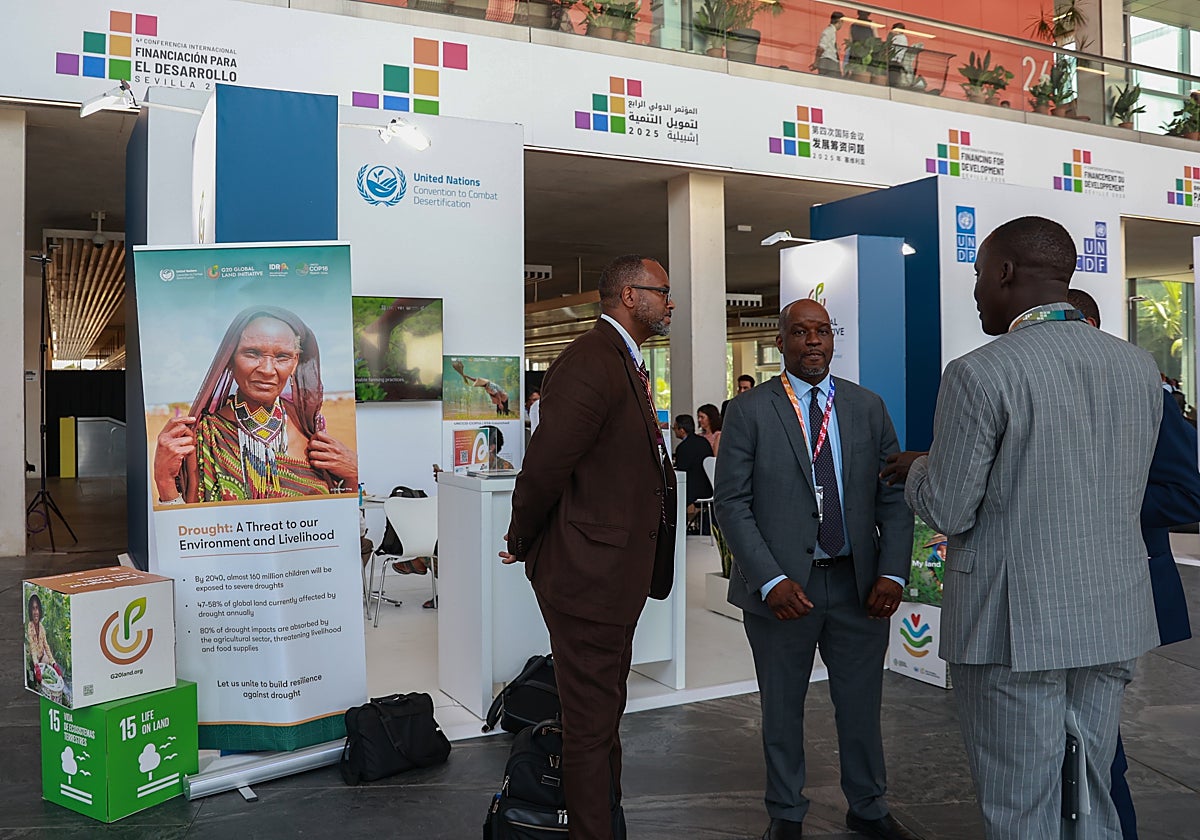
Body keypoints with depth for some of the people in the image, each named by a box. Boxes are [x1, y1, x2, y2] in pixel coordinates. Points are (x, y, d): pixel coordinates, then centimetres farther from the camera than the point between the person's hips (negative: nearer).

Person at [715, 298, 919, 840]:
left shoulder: (868, 407, 6)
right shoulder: (749, 410, -3)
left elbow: (894, 496, 4)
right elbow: (731, 503, -8)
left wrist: (892, 573, -9)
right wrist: (771, 581, -17)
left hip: (858, 585, 3)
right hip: (782, 587, -2)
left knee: (862, 704, 15)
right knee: (782, 709, 13)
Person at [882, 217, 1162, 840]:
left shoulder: (979, 374, -16)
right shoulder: (1138, 367, 5)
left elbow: (948, 513, -13)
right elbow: (1121, 490, 13)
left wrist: (920, 469, 9)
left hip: (1014, 624, -6)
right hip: (1114, 620, 7)